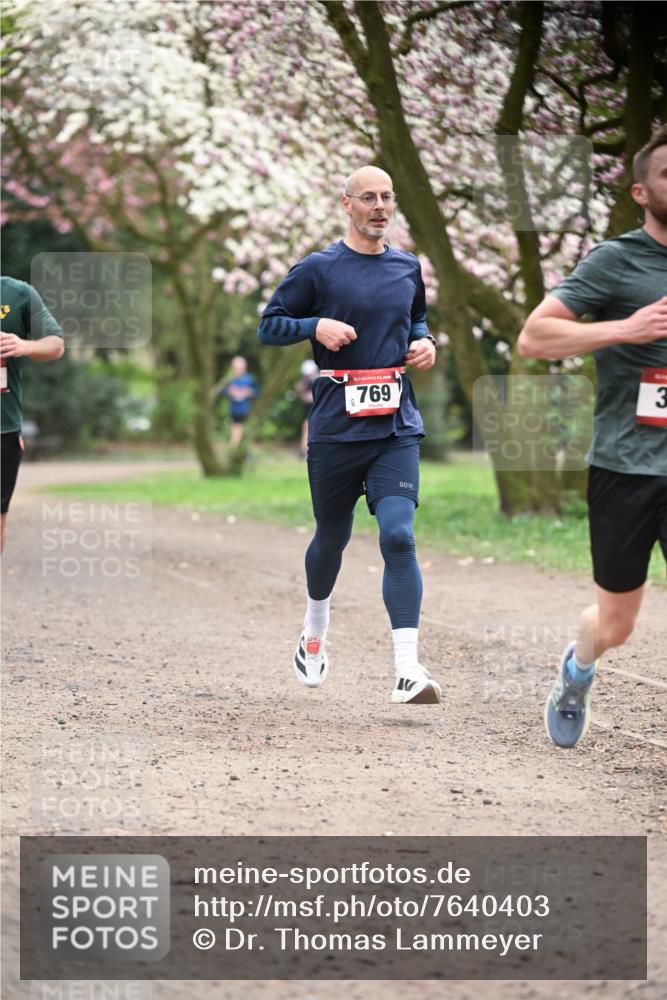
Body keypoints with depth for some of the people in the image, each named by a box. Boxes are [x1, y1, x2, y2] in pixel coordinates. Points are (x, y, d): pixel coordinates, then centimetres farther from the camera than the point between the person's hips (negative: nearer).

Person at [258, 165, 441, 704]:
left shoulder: (408, 267, 11)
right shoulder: (318, 268, -1)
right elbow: (269, 325, 2)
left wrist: (424, 342, 8)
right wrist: (316, 326, -15)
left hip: (397, 425, 2)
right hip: (336, 425, -2)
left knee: (398, 535, -14)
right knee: (332, 537, 13)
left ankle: (408, 669, -19)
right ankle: (315, 631, 43)